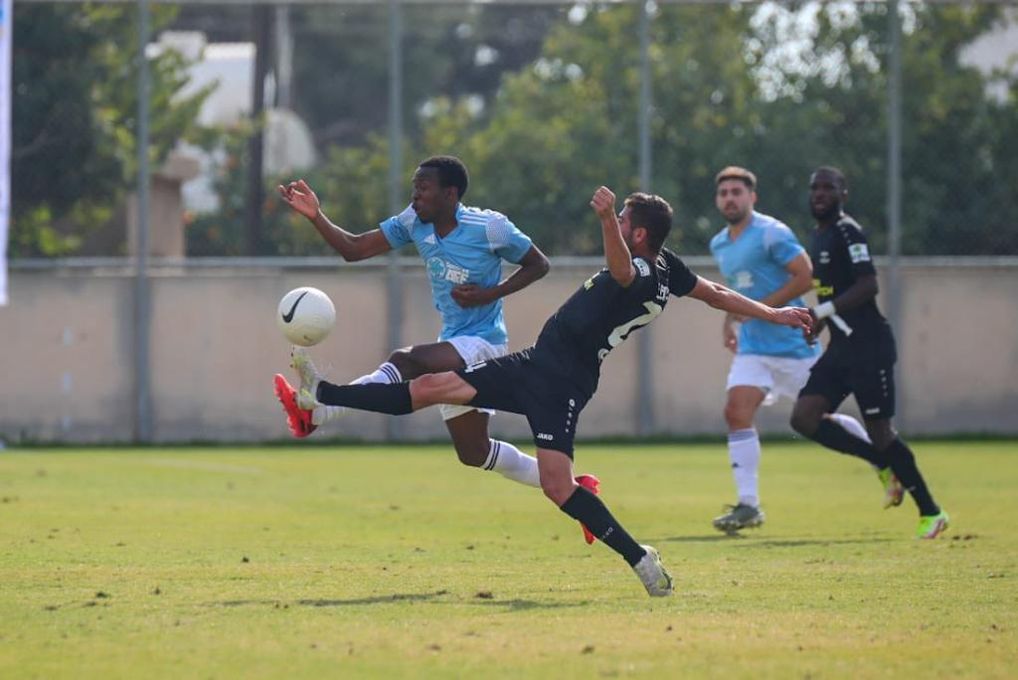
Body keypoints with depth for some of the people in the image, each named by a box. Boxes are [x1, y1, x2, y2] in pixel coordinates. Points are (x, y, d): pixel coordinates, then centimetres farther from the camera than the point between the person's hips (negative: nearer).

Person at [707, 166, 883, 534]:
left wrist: (759, 307, -21)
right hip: (752, 348, 6)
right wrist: (729, 320, 13)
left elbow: (805, 276, -19)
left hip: (793, 343, -6)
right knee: (736, 412, -13)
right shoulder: (719, 245, 11)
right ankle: (748, 505, -14)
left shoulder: (772, 233, -14)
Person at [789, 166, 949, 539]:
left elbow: (868, 286, -21)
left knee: (878, 430, -5)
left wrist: (822, 312, -23)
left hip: (869, 345, -9)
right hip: (841, 349, 9)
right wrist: (814, 326, 18)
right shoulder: (819, 236, 16)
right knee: (804, 417, -3)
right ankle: (883, 463, 11)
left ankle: (930, 512, 7)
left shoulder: (847, 232, -12)